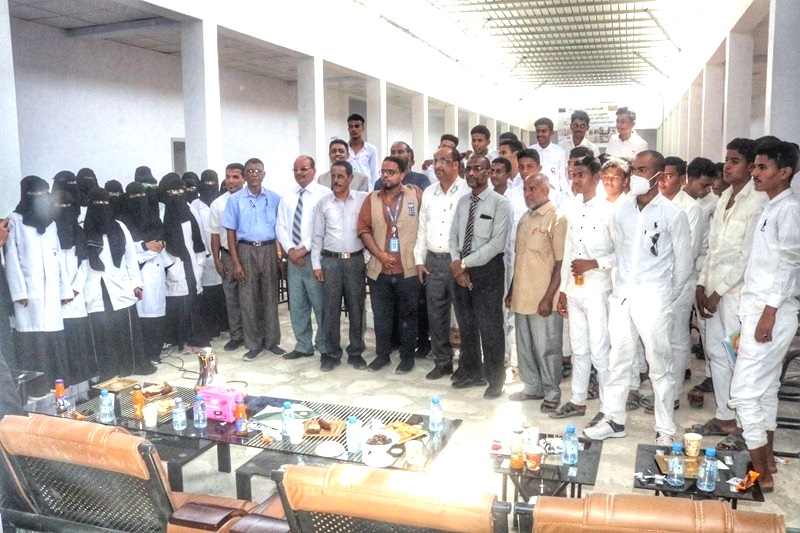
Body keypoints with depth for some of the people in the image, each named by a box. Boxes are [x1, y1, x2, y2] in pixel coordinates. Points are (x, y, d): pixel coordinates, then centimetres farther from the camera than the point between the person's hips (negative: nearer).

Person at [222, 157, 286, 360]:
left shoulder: (274, 198, 2)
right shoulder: (235, 199, 0)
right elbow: (231, 232, 0)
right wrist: (235, 262, -5)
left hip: (269, 250, 1)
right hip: (246, 250, -1)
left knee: (270, 296, 7)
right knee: (248, 299, 4)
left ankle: (272, 341, 19)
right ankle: (253, 344, 16)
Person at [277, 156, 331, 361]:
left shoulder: (325, 194, -6)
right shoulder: (287, 196, 13)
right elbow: (281, 226, 10)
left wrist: (305, 249, -14)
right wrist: (290, 250, -5)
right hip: (293, 257, 6)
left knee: (321, 305, -1)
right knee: (297, 305, 12)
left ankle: (325, 347, 12)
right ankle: (303, 346, 24)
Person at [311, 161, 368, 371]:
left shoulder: (363, 199, 0)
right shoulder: (323, 203, 6)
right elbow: (317, 236, 7)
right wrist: (316, 264, 2)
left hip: (355, 260, -1)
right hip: (330, 260, 1)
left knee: (356, 309, 6)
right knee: (330, 310, 5)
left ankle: (356, 353, 19)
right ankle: (332, 354, 17)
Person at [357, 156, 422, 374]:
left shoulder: (416, 196, 0)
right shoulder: (372, 199, 6)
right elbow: (364, 230, 3)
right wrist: (379, 254, -8)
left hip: (408, 269, -2)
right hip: (379, 269, 2)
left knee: (408, 315, 7)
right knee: (381, 315, 11)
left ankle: (407, 357, 20)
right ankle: (382, 355, 25)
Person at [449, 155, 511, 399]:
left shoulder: (500, 203, -9)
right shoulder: (462, 202, 11)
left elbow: (497, 243, -16)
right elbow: (453, 236, 10)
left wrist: (465, 263, -16)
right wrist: (456, 264, -7)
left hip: (488, 269, -6)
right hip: (461, 270, 6)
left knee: (490, 327, 1)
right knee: (466, 324, 14)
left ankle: (494, 380, 16)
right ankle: (471, 373, 30)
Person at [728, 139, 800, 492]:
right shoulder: (770, 209, 15)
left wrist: (769, 312, -20)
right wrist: (753, 313, 16)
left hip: (771, 311, -10)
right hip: (757, 309, 10)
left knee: (744, 390, -8)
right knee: (765, 386, 16)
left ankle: (761, 473, 1)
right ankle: (767, 457, 28)